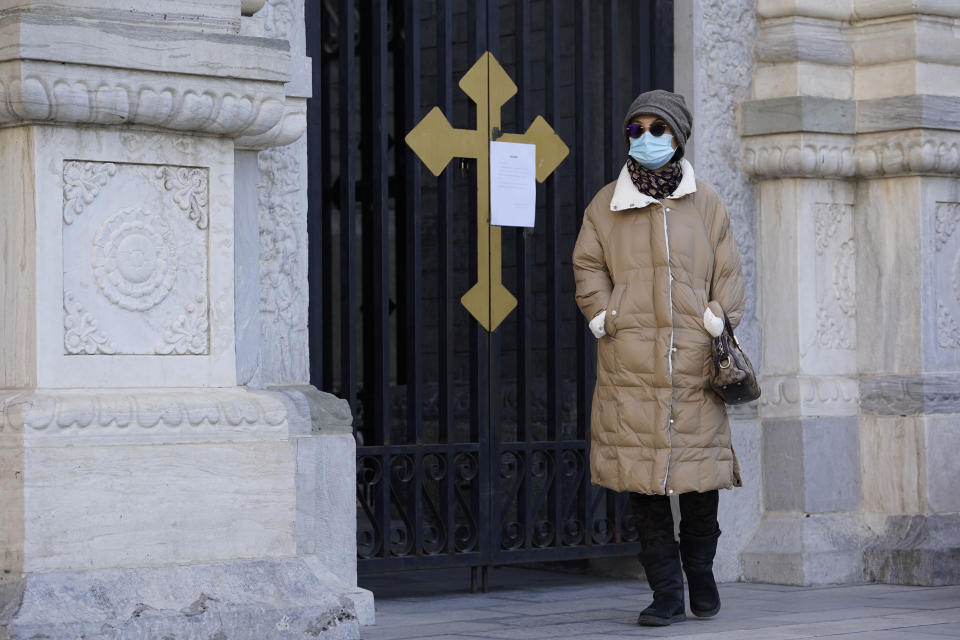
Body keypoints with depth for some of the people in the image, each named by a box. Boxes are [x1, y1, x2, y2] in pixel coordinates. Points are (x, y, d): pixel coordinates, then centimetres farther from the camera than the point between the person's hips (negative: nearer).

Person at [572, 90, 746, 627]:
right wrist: (605, 317, -3)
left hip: (694, 359, 0)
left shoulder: (705, 204, 12)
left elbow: (729, 273, 13)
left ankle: (700, 568, 26)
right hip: (630, 364, 0)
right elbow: (588, 269, 12)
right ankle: (667, 592, 1)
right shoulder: (606, 206, 11)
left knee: (699, 463, 1)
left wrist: (719, 323, 0)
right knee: (641, 473, -5)